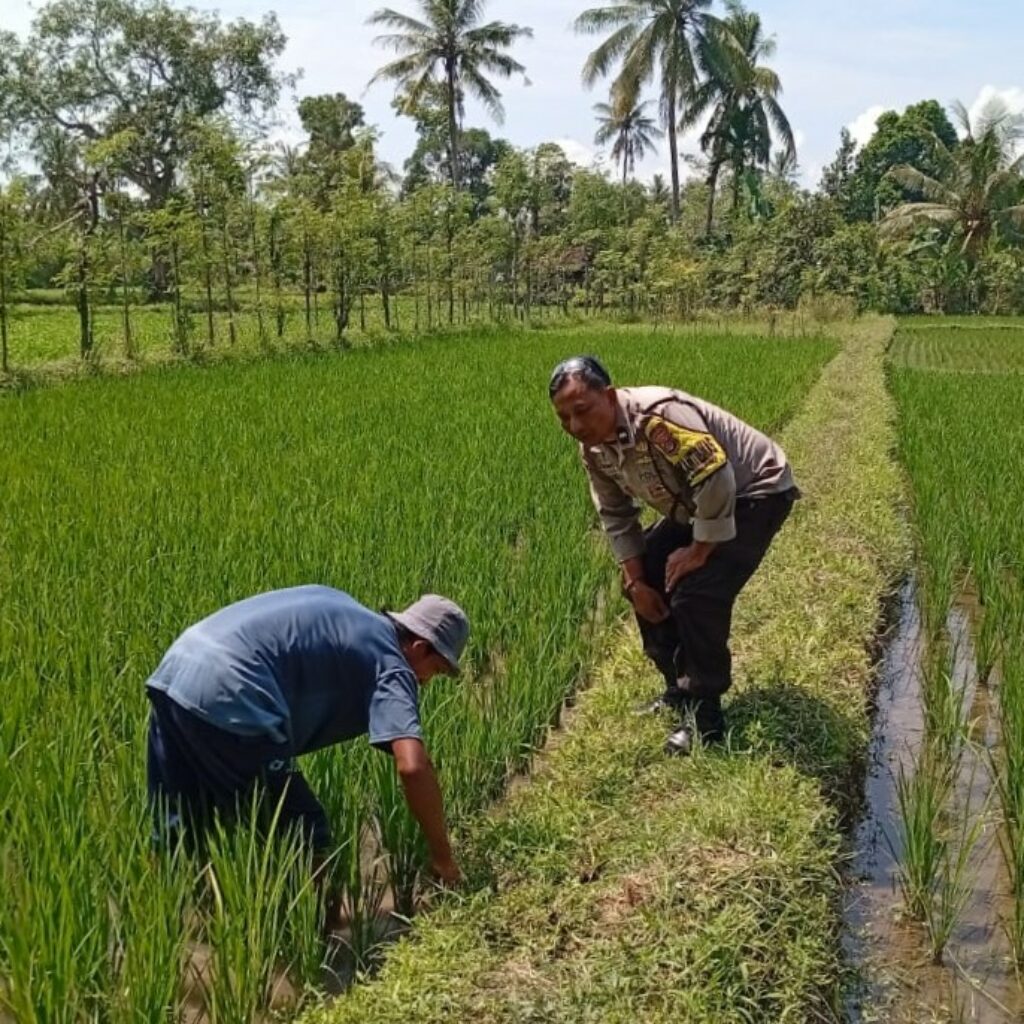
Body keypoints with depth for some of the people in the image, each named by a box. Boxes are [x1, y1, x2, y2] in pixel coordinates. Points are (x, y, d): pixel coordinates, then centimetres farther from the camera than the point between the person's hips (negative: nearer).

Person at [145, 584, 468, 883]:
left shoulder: (339, 608, 27)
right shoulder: (390, 663, 3)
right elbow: (413, 767, -10)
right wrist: (442, 857, 0)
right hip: (226, 696, -9)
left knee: (178, 836, 22)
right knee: (305, 838, 6)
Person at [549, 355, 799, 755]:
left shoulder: (659, 416, -36)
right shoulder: (593, 448, -7)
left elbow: (716, 480, -37)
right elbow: (615, 515, 4)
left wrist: (699, 552, -25)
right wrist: (634, 580, -3)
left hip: (756, 492, -9)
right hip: (695, 505, 9)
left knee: (696, 594, -21)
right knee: (647, 578, 5)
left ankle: (704, 716, -4)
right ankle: (680, 690, 21)